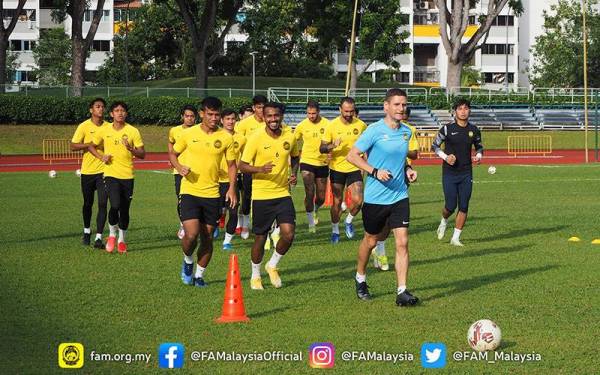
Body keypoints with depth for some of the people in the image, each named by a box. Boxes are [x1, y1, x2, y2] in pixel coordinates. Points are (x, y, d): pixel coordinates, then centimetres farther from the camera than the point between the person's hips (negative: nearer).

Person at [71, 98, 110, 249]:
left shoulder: (108, 127, 4)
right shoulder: (84, 126, -3)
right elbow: (73, 146, -8)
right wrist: (92, 144, -18)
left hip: (104, 170, 1)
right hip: (87, 170, -1)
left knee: (102, 204, -10)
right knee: (88, 203, 13)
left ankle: (98, 238, -9)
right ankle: (87, 231, 36)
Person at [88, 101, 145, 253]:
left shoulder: (133, 131, -1)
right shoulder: (104, 131, 2)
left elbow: (142, 154, 1)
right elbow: (91, 146, 17)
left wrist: (131, 149, -19)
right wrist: (101, 156, -1)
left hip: (127, 176, 1)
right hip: (111, 174, -1)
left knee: (124, 210, 6)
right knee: (115, 205, -20)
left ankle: (122, 240, 25)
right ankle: (112, 234, 4)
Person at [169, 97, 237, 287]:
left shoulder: (226, 137, 0)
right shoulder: (189, 134, -3)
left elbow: (232, 164, 8)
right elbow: (172, 154, 10)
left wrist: (232, 188, -5)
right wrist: (179, 167, -11)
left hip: (212, 193, 2)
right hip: (189, 191, -2)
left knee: (207, 237, 6)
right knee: (191, 234, -15)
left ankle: (199, 275, 24)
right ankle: (188, 261, 16)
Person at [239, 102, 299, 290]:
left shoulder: (290, 136, 0)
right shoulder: (256, 138, -11)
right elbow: (242, 166, -9)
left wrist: (294, 173, 1)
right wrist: (260, 169, -27)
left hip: (283, 193, 3)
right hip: (261, 195, -3)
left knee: (288, 234, -11)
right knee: (260, 238, 6)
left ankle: (272, 266, 16)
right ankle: (255, 276, 28)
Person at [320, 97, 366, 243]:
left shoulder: (361, 125, -4)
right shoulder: (332, 126, -8)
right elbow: (322, 148, -4)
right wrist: (333, 146, -25)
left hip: (354, 169, 1)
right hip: (337, 169, -1)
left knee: (358, 200, -10)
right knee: (337, 201, 4)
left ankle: (349, 221, 20)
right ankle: (335, 230, 23)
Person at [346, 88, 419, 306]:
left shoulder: (406, 132, 6)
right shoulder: (375, 130, -12)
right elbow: (352, 156, -11)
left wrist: (407, 171, 4)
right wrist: (375, 171, -21)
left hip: (399, 196, 4)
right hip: (375, 197, -4)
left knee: (402, 242, -7)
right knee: (370, 240, 12)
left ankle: (402, 292, -7)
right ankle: (360, 279, 37)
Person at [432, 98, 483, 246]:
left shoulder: (474, 130, 4)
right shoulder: (447, 129, -5)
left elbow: (479, 146, 20)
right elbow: (434, 146, 2)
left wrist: (479, 155, -2)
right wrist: (445, 156, -14)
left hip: (466, 174, 3)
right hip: (449, 173, -3)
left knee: (463, 207, -1)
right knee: (451, 206, -5)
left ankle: (455, 238, 8)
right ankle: (444, 221, 29)